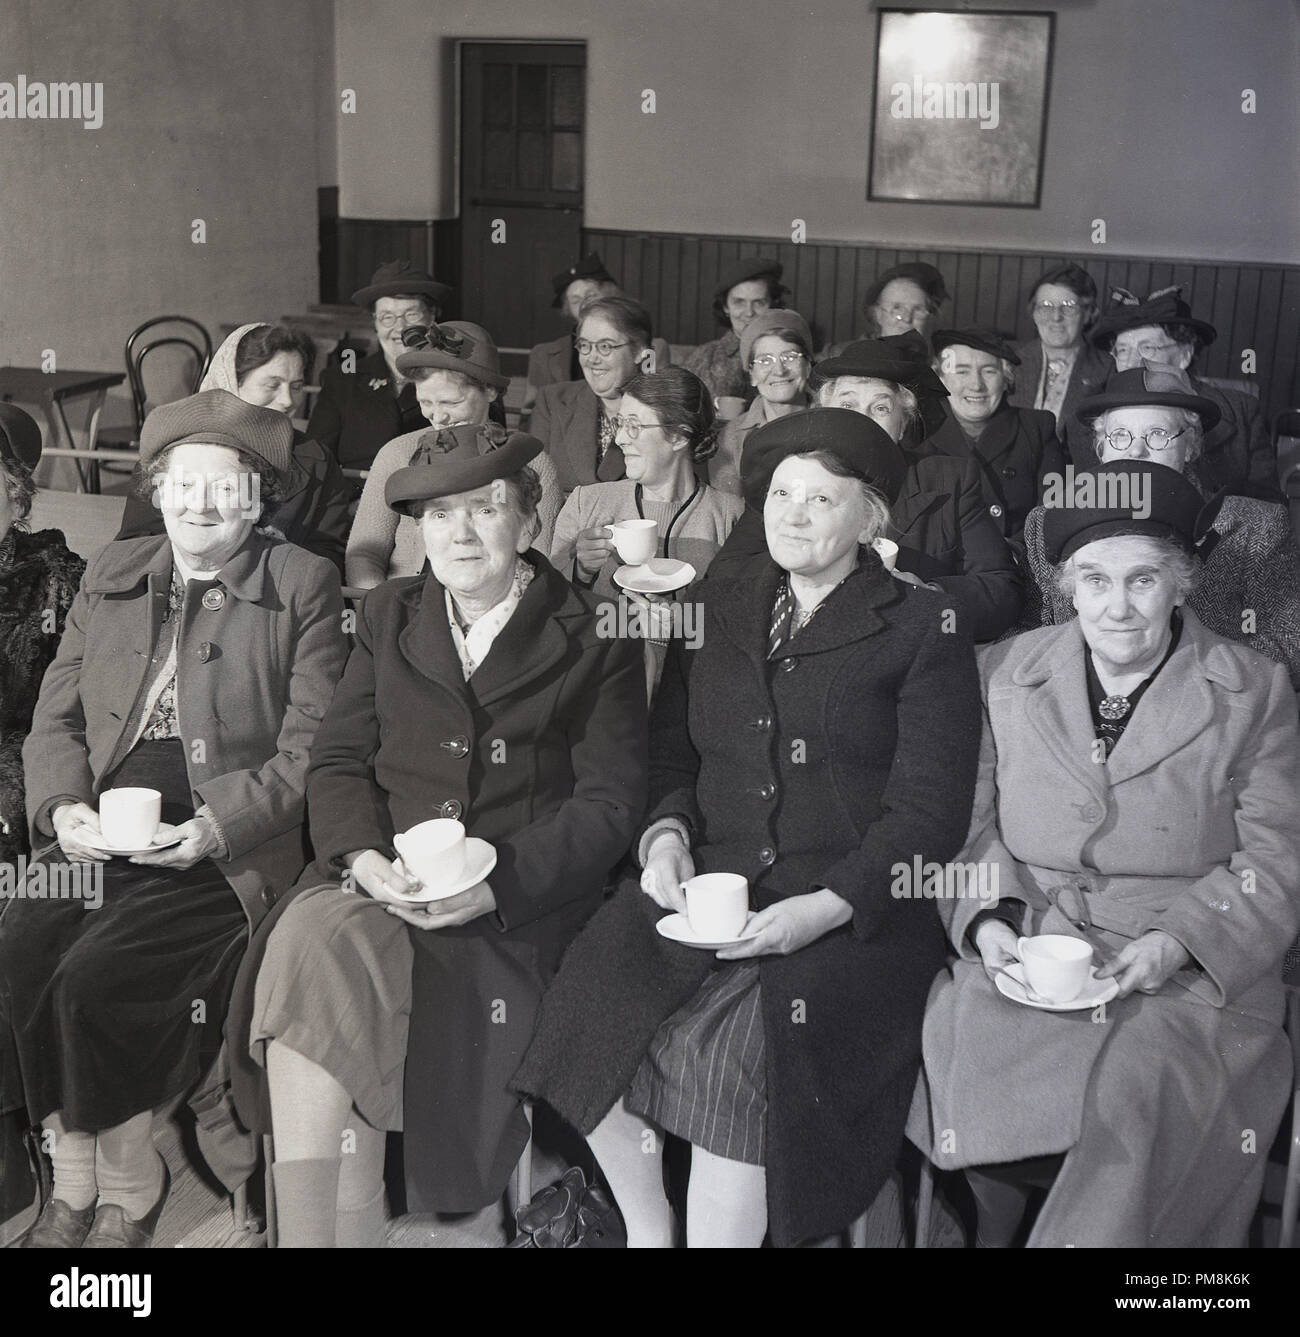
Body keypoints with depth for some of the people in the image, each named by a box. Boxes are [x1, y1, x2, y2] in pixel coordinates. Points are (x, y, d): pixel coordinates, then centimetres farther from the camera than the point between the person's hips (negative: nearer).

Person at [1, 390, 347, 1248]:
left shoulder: (304, 584, 3)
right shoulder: (112, 574, 18)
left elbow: (309, 748, -4)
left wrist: (218, 826, -17)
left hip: (225, 852, -5)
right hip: (99, 842, 5)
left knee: (92, 979, -24)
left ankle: (129, 1199, -1)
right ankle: (72, 1183, 0)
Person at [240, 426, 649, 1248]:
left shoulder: (594, 639, 6)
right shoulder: (389, 615, 19)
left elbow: (610, 801, 0)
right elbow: (339, 760, 14)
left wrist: (497, 883, -15)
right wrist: (362, 855, -8)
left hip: (518, 903, -3)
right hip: (379, 879, 3)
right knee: (313, 943, -30)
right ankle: (323, 1223, -23)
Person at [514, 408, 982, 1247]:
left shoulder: (923, 629, 4)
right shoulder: (717, 612, 19)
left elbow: (929, 810, -4)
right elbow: (669, 756, 20)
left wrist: (824, 908, -17)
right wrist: (666, 833, -3)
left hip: (852, 909, -4)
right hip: (710, 880, 4)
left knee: (745, 1033, -32)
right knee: (596, 992, -23)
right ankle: (646, 1227, -2)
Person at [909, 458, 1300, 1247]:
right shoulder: (1004, 674, 11)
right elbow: (973, 821, 12)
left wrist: (1177, 941, -13)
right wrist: (988, 919, -7)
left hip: (1192, 982, -2)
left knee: (1134, 1099, -30)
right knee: (957, 1048, -25)